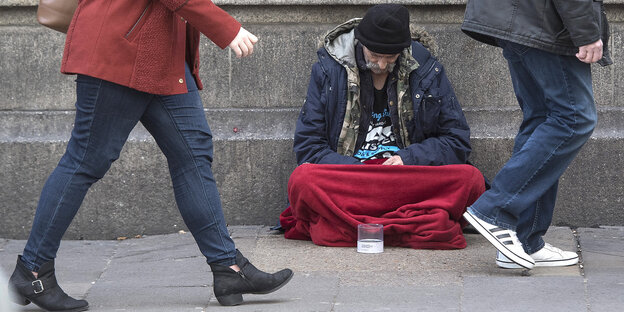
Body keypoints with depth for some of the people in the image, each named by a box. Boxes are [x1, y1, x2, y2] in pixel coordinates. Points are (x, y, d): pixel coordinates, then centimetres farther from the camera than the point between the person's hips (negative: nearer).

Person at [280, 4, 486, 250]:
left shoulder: (426, 70, 7)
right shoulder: (328, 70, 5)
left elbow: (457, 141, 10)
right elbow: (308, 146, 3)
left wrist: (409, 159, -8)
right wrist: (355, 170, -13)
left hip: (411, 181, 1)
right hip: (347, 182, -1)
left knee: (471, 178, -29)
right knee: (301, 179, -34)